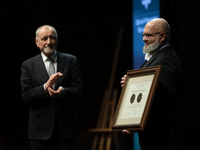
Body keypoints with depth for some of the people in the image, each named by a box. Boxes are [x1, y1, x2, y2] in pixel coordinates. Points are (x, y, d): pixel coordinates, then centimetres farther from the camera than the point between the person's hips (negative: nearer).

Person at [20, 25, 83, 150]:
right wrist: (45, 87, -20)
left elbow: (79, 90, 1)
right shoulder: (28, 65, 5)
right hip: (40, 129, 0)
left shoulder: (71, 61, 7)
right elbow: (26, 96, -3)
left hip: (66, 127, 1)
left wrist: (63, 92, -20)